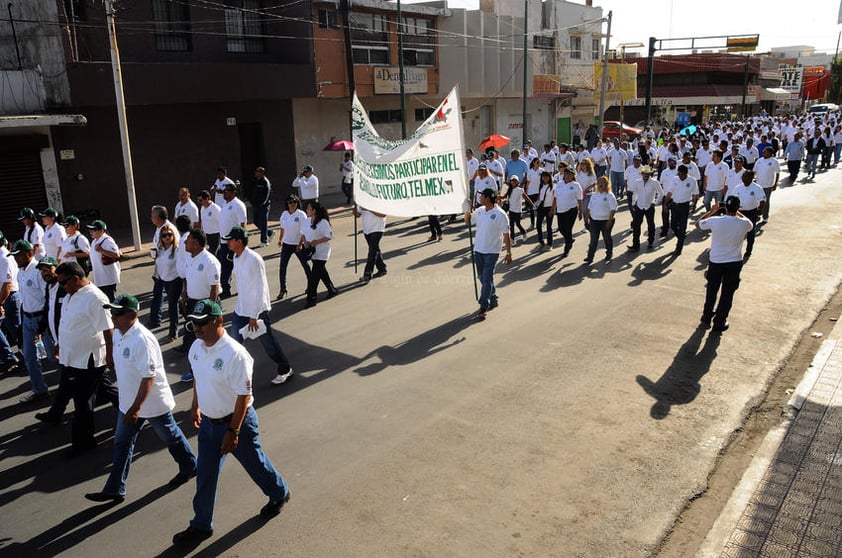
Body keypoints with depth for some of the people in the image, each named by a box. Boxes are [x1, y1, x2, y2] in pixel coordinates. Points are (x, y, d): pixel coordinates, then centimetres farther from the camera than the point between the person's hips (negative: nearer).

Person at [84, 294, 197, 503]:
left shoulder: (142, 340, -29)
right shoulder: (118, 334, -1)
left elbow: (149, 377, -29)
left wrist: (136, 408, -29)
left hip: (153, 402, -8)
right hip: (129, 402, 8)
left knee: (169, 437, 13)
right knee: (122, 443, 13)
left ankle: (189, 467, 37)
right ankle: (114, 490, 24)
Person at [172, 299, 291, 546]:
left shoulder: (235, 354, -30)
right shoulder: (197, 347, -6)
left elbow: (243, 396, -26)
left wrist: (233, 431, -24)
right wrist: (195, 405, 22)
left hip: (237, 421, -6)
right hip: (208, 421, 6)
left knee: (254, 463, 16)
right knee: (205, 474, 15)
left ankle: (279, 494, 44)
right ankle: (201, 526, 32)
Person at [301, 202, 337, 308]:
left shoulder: (323, 222, -17)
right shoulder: (307, 221, 7)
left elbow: (329, 236, -19)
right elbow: (303, 233, 13)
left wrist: (316, 242, -24)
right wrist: (305, 241, -9)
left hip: (321, 253, -8)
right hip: (312, 252, 8)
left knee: (314, 276, -8)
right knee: (321, 273, 19)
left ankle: (311, 299, -3)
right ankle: (332, 291, 35)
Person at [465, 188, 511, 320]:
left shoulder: (500, 214, -14)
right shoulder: (479, 210, 5)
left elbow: (506, 235, -11)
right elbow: (467, 220, 20)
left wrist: (508, 253, -10)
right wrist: (468, 209, 0)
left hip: (492, 251, -7)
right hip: (478, 250, 7)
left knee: (487, 279, -7)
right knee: (482, 277, 15)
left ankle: (483, 308, -3)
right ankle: (493, 300, 33)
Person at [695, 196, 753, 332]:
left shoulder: (715, 221, -19)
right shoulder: (744, 224, -16)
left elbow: (698, 224, 2)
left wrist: (712, 211, 8)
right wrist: (737, 212, 16)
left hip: (715, 262, 1)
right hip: (734, 263, 0)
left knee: (711, 292, 19)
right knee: (727, 294, 13)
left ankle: (706, 318, 33)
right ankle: (719, 323, 20)